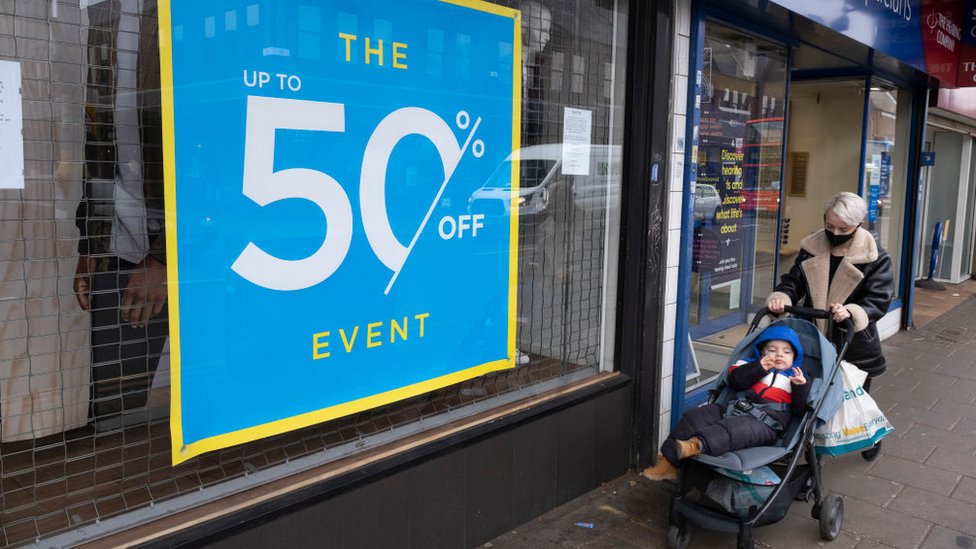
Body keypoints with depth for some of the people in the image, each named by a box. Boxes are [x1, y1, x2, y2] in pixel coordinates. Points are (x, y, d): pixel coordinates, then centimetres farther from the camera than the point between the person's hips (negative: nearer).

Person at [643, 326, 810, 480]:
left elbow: (801, 409, 5)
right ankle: (668, 462, -17)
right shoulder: (752, 366, 24)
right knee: (694, 416, -14)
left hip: (764, 424, -4)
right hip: (733, 410, 4)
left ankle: (697, 445, -60)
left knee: (735, 427, -37)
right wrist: (759, 368, -5)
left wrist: (801, 386, -12)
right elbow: (735, 380, 5)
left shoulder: (796, 378, 19)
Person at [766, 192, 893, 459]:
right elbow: (793, 282, 2)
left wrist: (852, 312, -36)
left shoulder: (875, 257, -11)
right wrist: (781, 296, -21)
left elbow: (879, 301, -16)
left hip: (854, 345, -2)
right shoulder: (811, 248, -1)